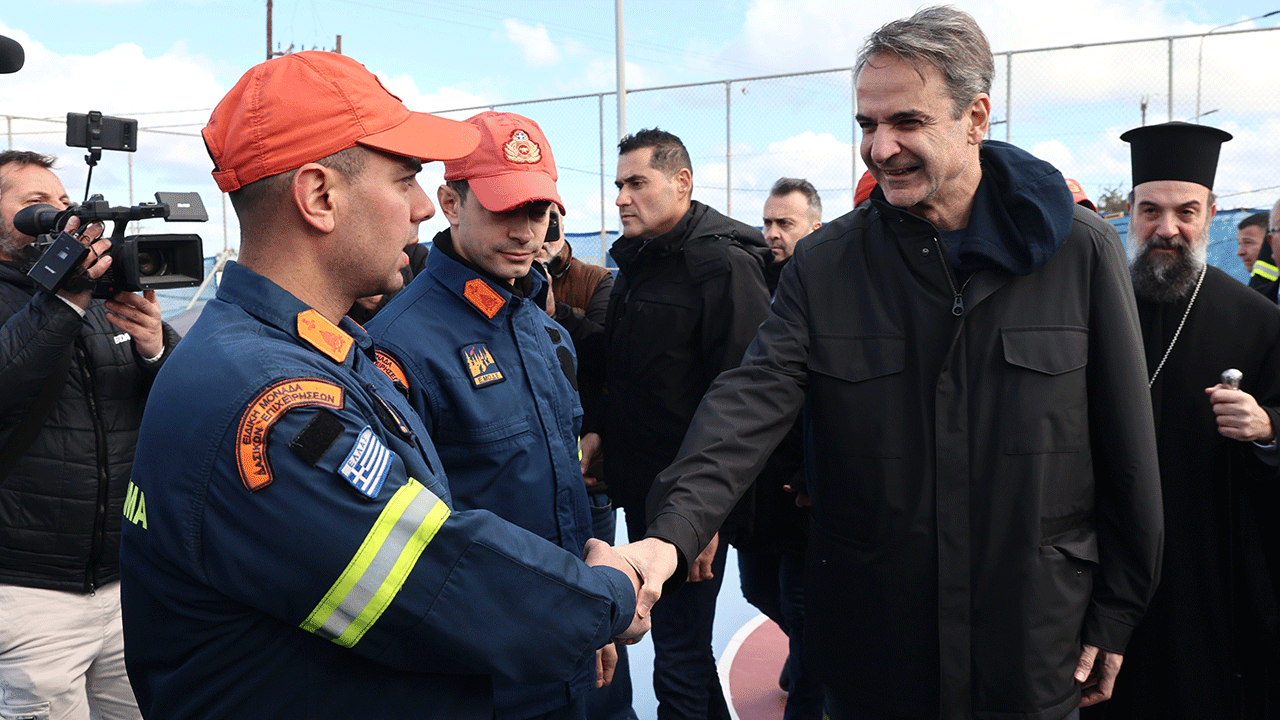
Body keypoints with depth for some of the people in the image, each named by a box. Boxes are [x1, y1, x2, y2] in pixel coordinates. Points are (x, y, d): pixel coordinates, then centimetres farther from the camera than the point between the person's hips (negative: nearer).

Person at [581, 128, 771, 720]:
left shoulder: (724, 266, -15)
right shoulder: (635, 261, 12)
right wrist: (600, 433, 8)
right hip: (638, 489, 8)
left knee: (679, 656, 0)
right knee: (684, 643, 20)